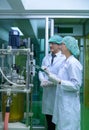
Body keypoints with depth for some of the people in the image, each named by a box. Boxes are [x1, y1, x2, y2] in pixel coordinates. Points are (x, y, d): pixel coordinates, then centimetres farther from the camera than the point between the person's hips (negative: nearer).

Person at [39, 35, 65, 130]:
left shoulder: (64, 58, -9)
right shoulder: (46, 58, 13)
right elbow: (41, 71, 13)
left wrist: (50, 82, -19)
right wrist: (42, 80, -7)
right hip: (47, 90, 6)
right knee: (48, 114, 13)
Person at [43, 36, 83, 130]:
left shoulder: (73, 63, -17)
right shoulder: (66, 62, 11)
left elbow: (76, 85, -21)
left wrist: (58, 81, -27)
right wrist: (49, 74, 20)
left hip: (69, 105, -9)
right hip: (63, 103, 9)